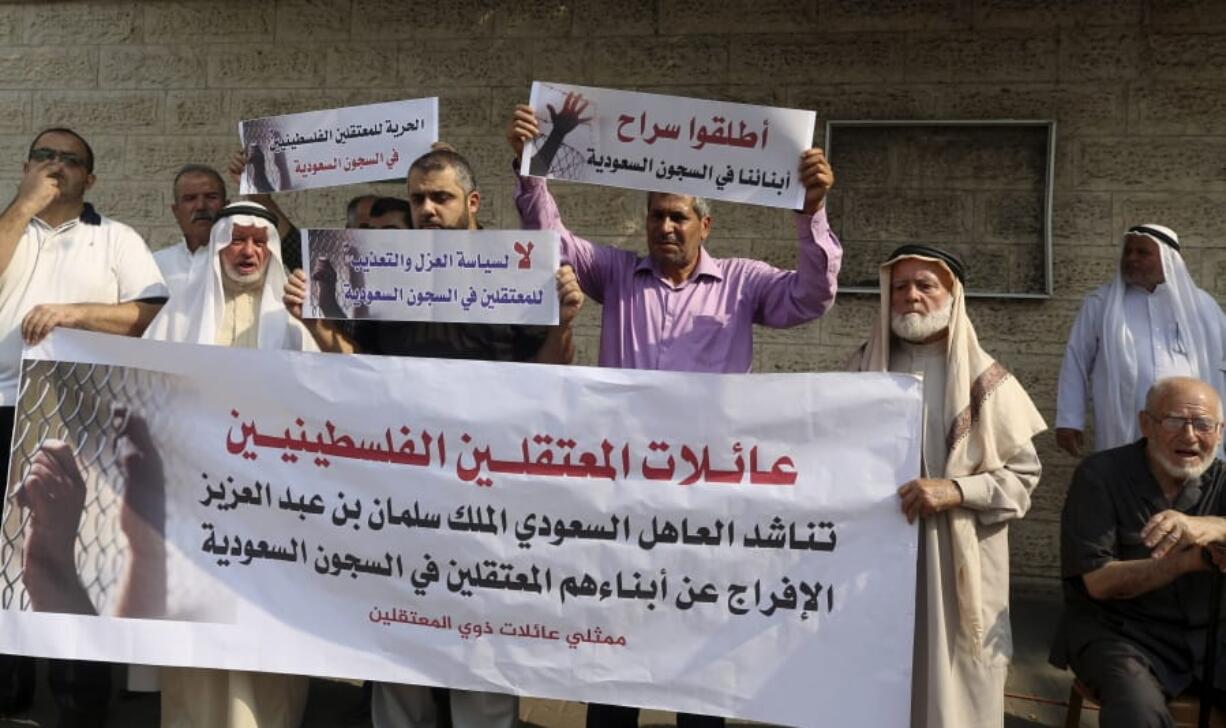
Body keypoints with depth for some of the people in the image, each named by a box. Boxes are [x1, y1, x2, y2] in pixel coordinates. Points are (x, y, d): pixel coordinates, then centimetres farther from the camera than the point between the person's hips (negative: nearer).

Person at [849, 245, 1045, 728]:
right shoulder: (865, 369, 7)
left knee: (953, 680, 3)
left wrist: (956, 490, -16)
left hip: (957, 561, -2)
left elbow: (1023, 475, -1)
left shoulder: (984, 380, -1)